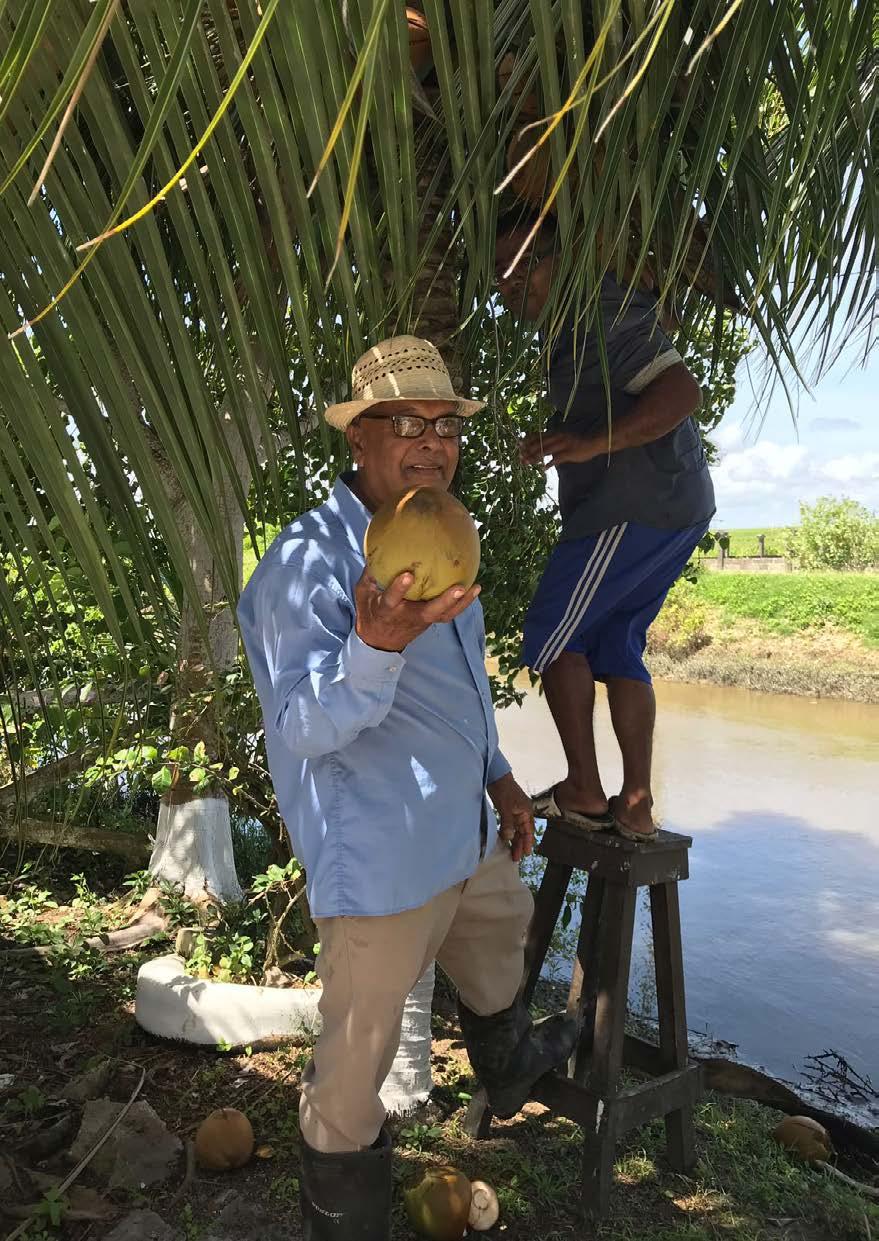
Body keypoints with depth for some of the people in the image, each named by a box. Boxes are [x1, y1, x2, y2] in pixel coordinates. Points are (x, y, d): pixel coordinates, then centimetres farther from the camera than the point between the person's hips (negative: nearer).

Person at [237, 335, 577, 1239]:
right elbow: (306, 728, -31)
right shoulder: (308, 561, -24)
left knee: (498, 948, 32)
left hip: (466, 832, 9)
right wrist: (379, 643, -49)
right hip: (382, 860, -9)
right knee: (357, 1059, 9)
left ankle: (508, 1066, 63)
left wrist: (498, 778, 20)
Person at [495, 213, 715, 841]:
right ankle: (636, 804, 12)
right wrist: (562, 437, 18)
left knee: (553, 637, -1)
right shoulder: (579, 321, 19)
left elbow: (682, 391, -23)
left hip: (634, 506, -10)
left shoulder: (599, 312, -12)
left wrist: (591, 444, -30)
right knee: (617, 648, 12)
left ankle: (584, 790, 3)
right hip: (678, 507, 10)